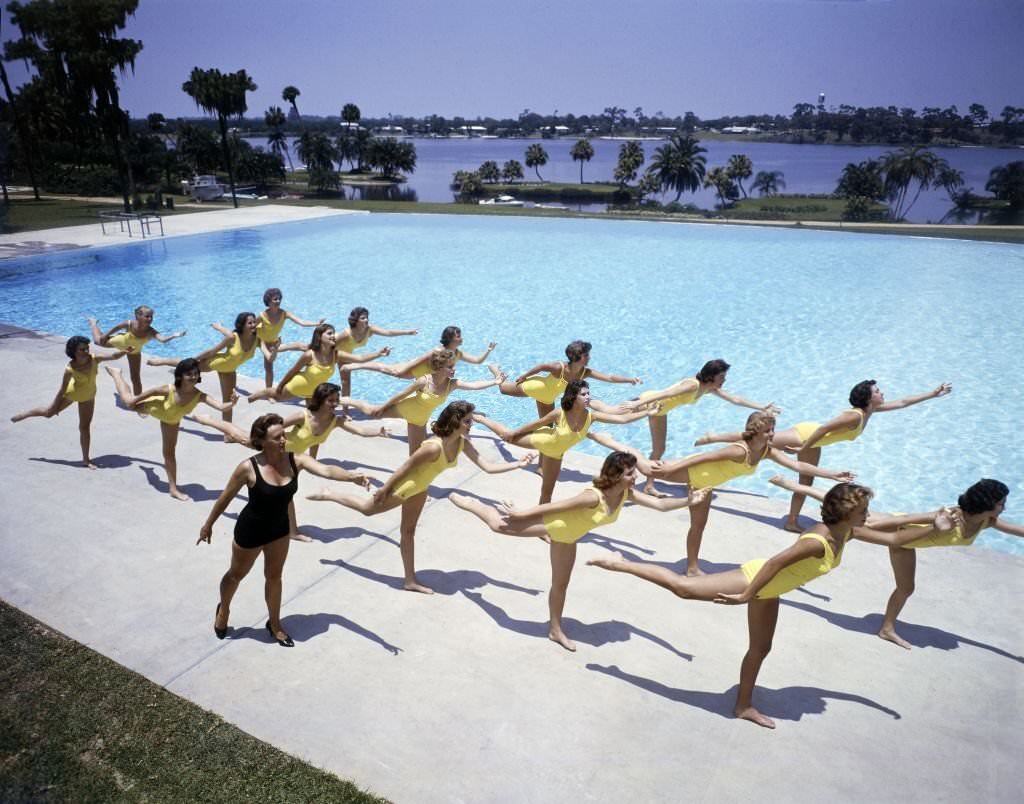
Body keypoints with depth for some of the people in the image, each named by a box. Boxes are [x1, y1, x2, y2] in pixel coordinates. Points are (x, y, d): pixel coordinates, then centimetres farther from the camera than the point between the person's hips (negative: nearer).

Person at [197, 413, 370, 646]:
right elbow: (226, 497, -13)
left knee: (274, 576, 20)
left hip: (279, 528, 3)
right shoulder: (248, 468, -28)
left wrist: (352, 476, -52)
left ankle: (274, 624, 41)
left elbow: (326, 470, -34)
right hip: (250, 530, -3)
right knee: (237, 574, 21)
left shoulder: (295, 460, -19)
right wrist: (208, 525, -2)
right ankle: (223, 610, 53)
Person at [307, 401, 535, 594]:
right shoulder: (434, 447, -38)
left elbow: (487, 467, -16)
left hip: (419, 488, 7)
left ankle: (410, 580, 28)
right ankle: (328, 495, 41)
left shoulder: (463, 443, -17)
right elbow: (406, 466, -27)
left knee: (408, 530, 18)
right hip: (403, 486, -7)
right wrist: (384, 488, -15)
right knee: (368, 508, 18)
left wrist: (518, 463, -24)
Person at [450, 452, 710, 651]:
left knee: (560, 584, 19)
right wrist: (520, 514, -27)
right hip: (552, 524, -7)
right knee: (499, 525, 7)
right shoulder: (594, 497, -38)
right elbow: (553, 506, -33)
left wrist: (688, 501, -29)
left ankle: (555, 630, 38)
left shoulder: (627, 494, -17)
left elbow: (660, 504, -14)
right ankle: (472, 504, 37)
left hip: (566, 537, 7)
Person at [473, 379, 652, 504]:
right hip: (542, 441, -3)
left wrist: (647, 412, -37)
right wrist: (515, 432, -5)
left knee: (547, 491, 15)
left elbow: (623, 419, -29)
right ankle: (479, 418, 44)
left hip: (556, 453, 3)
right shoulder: (559, 414, -35)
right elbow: (535, 424, -18)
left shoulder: (591, 416, -28)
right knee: (507, 435, 16)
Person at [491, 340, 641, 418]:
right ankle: (496, 370, 53)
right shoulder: (559, 367, -40)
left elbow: (610, 377, -31)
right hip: (535, 387, -4)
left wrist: (630, 379, -43)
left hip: (548, 398, 5)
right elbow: (540, 366, -22)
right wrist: (523, 376, -8)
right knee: (503, 389, 22)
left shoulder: (586, 372, -27)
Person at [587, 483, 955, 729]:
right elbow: (775, 562, -32)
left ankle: (744, 705, 38)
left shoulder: (846, 533, -1)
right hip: (755, 578, -9)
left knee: (760, 648, 20)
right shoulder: (818, 542, -29)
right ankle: (621, 564, -6)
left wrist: (933, 528, 7)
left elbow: (891, 539, 12)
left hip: (769, 590, 9)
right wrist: (746, 596, -30)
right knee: (683, 587, -13)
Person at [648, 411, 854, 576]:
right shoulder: (740, 451, -37)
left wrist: (833, 475, -20)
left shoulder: (768, 452, -14)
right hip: (694, 471, -8)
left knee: (699, 524, 16)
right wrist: (670, 468, -37)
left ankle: (693, 567, 28)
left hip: (704, 482, 8)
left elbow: (798, 466, -15)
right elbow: (705, 457, -36)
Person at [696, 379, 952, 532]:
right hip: (805, 434, -10)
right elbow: (824, 428, -30)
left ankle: (792, 522, 20)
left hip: (813, 441, 10)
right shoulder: (856, 416, -26)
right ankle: (715, 437, -1)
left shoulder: (870, 409, 1)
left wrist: (934, 394, 14)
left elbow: (902, 402, 12)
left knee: (806, 482, 13)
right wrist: (802, 448, -28)